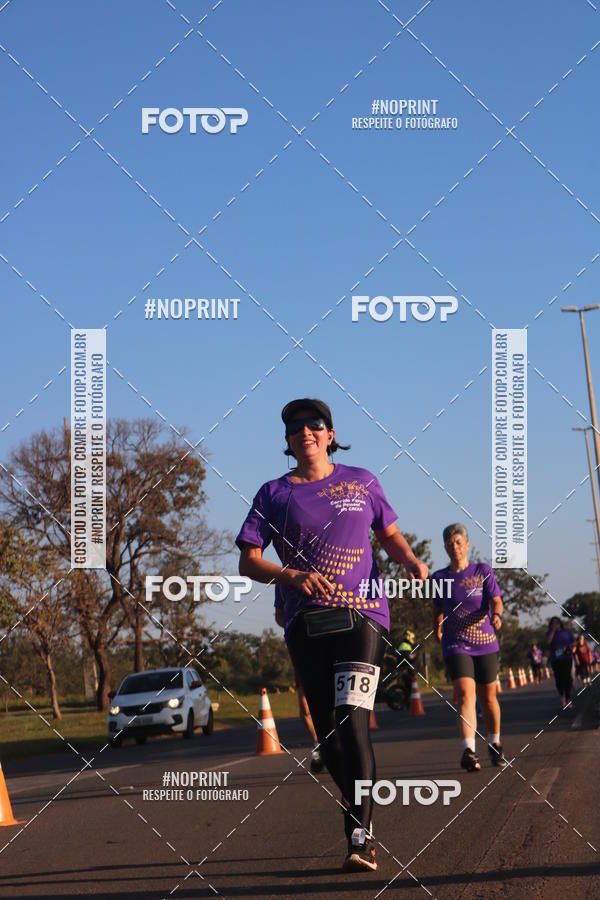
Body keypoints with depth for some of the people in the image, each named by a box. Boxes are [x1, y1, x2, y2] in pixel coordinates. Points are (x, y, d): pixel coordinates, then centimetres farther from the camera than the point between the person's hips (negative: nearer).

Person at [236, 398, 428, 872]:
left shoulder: (361, 481, 12)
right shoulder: (274, 494, 8)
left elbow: (389, 534, 21)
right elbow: (248, 561, 3)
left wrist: (410, 559, -1)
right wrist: (292, 575, -15)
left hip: (362, 613, -2)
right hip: (305, 622, 2)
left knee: (352, 720, -16)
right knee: (328, 731, 4)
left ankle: (361, 837, -19)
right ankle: (362, 812, 24)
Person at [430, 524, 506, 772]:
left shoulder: (483, 571, 1)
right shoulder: (439, 578, 5)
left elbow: (495, 601, -9)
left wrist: (496, 615, -27)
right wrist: (437, 629, 22)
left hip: (485, 643, 1)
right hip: (456, 645, -1)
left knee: (488, 697, 11)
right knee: (465, 693, -20)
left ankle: (495, 745, 34)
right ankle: (469, 751, -32)